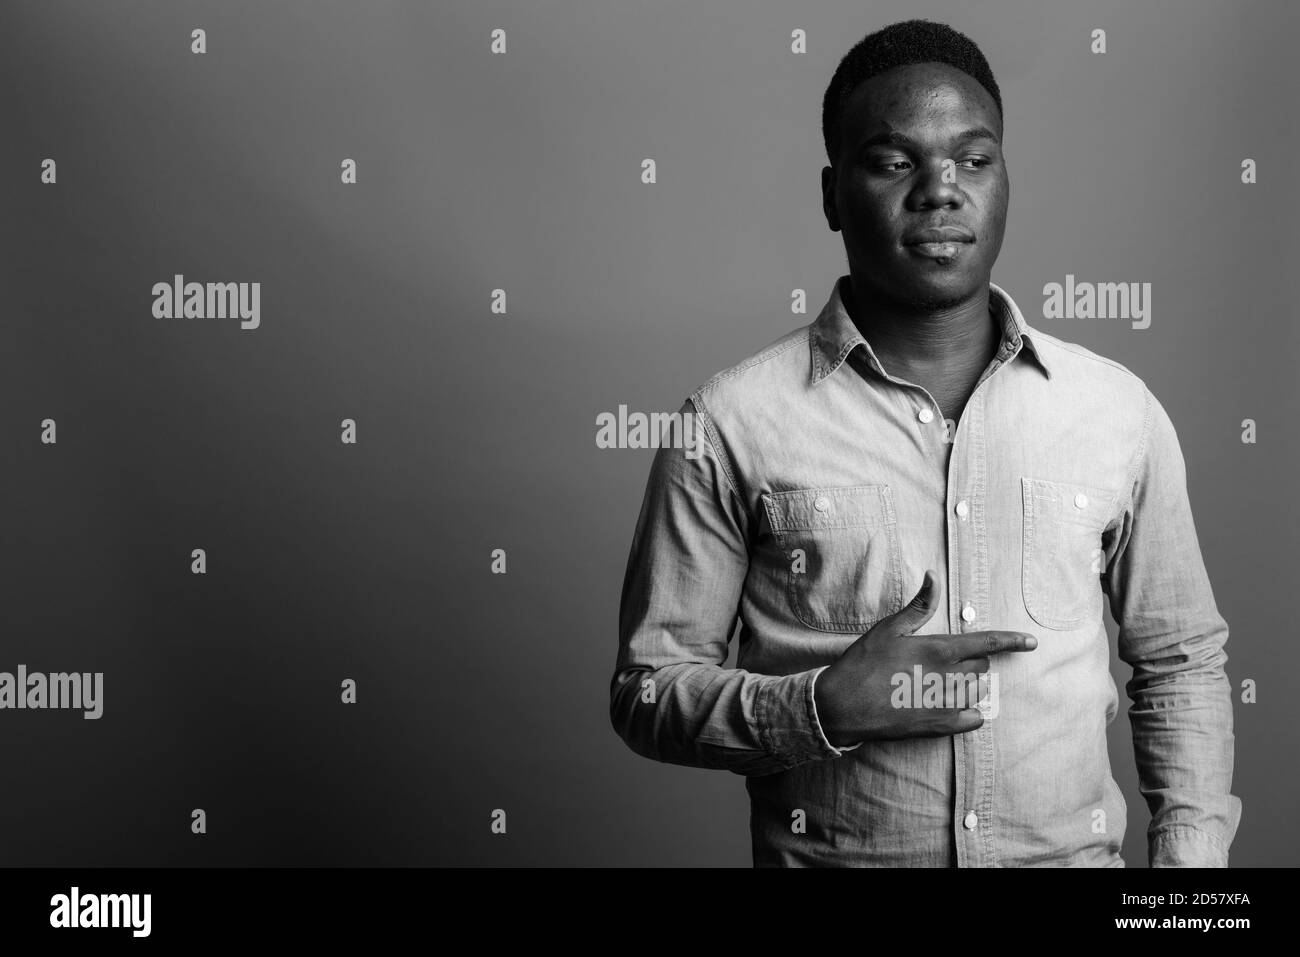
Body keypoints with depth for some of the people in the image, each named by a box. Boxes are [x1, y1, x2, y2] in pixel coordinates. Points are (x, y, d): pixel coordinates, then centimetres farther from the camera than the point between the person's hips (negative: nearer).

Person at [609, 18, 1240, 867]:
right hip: (827, 853, -2)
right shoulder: (730, 426, -11)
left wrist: (1191, 852, -2)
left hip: (1074, 852, 3)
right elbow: (648, 691, -6)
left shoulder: (1120, 411, -3)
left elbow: (1181, 662, 8)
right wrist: (822, 707, -21)